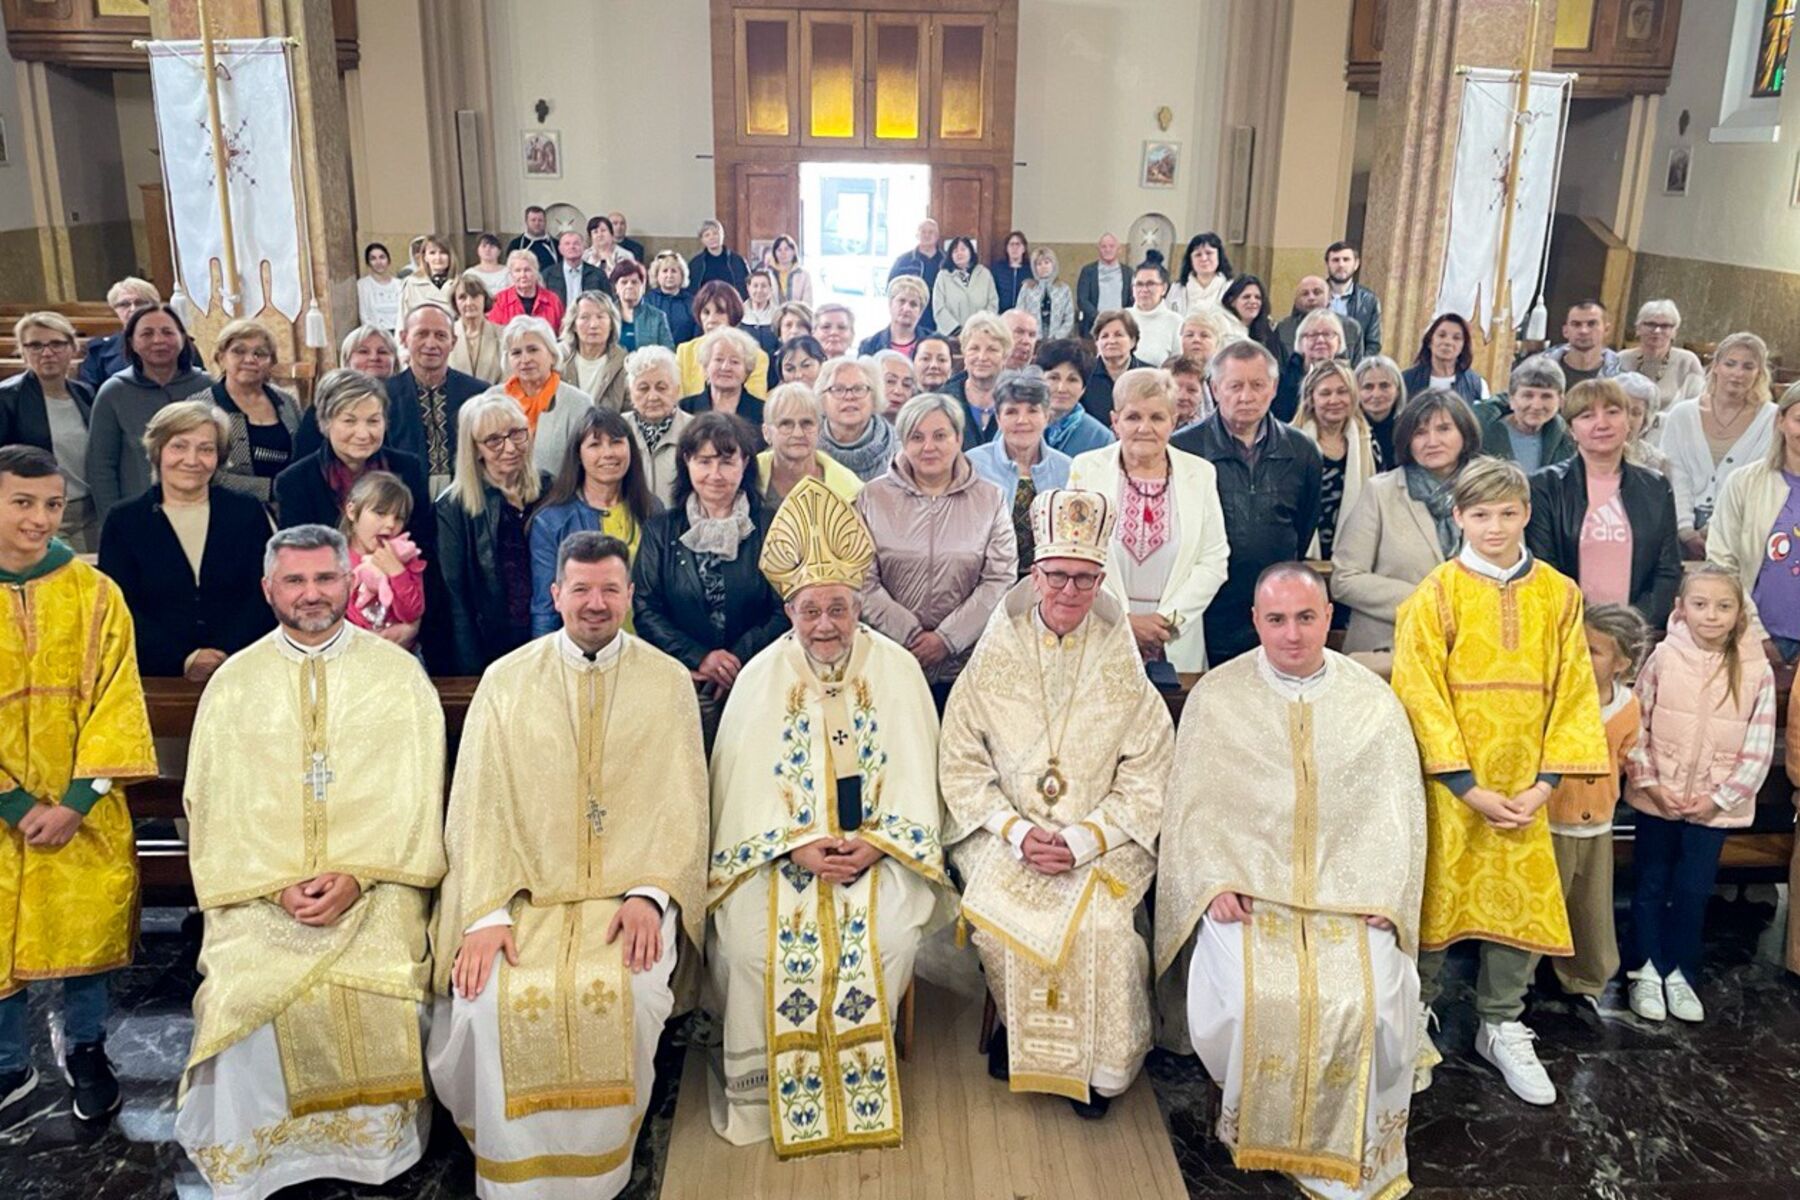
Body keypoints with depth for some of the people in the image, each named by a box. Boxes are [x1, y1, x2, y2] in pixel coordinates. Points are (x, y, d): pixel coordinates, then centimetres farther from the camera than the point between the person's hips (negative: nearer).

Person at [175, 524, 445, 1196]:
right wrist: (276, 886, -9)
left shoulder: (398, 673, 6)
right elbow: (213, 805, 6)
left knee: (381, 990, -25)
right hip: (261, 894, 2)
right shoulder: (234, 681, 11)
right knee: (250, 994, -23)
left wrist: (358, 876, -13)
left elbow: (416, 796, 1)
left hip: (377, 891, -1)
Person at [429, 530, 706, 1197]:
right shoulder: (506, 680, 7)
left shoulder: (667, 681, 6)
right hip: (523, 892, 1)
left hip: (630, 890, -1)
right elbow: (478, 804, 0)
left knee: (627, 996, -27)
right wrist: (486, 911, -13)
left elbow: (682, 801, 1)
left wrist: (649, 894, -14)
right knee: (494, 1001, -25)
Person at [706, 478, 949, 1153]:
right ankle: (754, 1081, 0)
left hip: (877, 847, 0)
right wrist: (799, 845, -17)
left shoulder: (895, 669, 1)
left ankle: (858, 1070, -1)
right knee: (752, 941, -23)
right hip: (781, 848, 0)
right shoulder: (762, 676, 1)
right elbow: (747, 788, -3)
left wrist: (876, 844, -15)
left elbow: (914, 778, -1)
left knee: (890, 935, -25)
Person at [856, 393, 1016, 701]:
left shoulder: (989, 499, 5)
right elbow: (863, 581, -2)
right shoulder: (873, 498, 5)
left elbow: (1000, 580, -2)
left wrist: (947, 638, -11)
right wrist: (910, 636, -11)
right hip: (891, 661, 0)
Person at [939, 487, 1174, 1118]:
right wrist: (1016, 831, -13)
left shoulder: (1122, 671, 3)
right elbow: (961, 766, 1)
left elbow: (1146, 782, 0)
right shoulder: (995, 659, 3)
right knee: (1000, 916, -26)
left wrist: (1083, 839, -14)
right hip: (1003, 836, 1)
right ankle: (1016, 1033, 3)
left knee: (1102, 925, -26)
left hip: (1102, 843, 0)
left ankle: (1101, 1066, -1)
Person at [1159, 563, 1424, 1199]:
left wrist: (1385, 896, -7)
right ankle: (1252, 1130, 5)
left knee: (1367, 1000, -22)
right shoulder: (1216, 695, 4)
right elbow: (1192, 803, 2)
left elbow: (1397, 808, 6)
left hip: (1349, 893, 1)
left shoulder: (1372, 700, 8)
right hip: (1246, 888, -1)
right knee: (1248, 997, -25)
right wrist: (1214, 883, -11)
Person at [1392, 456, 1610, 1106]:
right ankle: (1415, 1017, 25)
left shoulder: (1559, 594, 3)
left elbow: (1573, 692, 4)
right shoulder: (1435, 596, -7)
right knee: (1435, 898, 6)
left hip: (1523, 789, 3)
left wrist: (1545, 782, -5)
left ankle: (1501, 1026, 27)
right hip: (1450, 784, -3)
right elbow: (1421, 697, -10)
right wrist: (1469, 788, -13)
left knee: (1524, 902, 8)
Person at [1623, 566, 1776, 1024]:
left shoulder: (1756, 671, -8)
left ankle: (1680, 973, 27)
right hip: (1658, 798, 0)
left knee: (1693, 892, 9)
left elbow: (1759, 750, -5)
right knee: (1650, 886, 11)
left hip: (1714, 806, 0)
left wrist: (1720, 798, -9)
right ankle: (1646, 971, 26)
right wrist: (1650, 783, -10)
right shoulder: (1663, 657, -9)